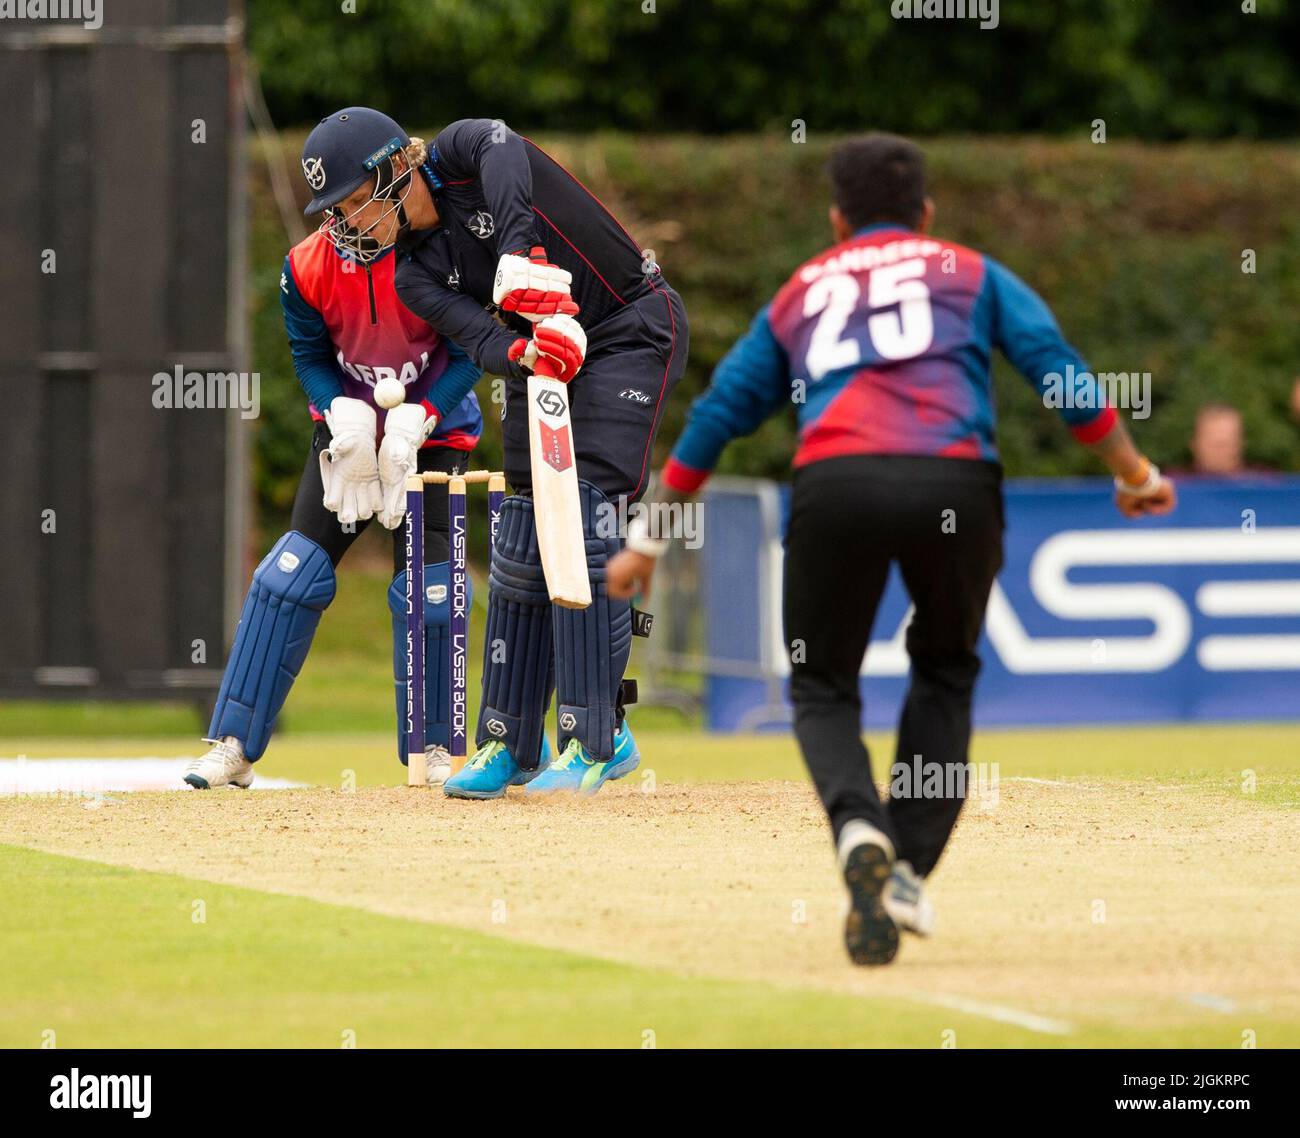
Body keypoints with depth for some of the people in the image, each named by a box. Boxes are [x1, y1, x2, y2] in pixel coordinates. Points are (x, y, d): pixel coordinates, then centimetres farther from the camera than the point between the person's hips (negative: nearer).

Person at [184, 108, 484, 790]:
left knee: (426, 591, -8)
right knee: (292, 575, -8)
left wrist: (415, 420, -27)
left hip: (435, 432, -2)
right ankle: (234, 746, -7)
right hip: (349, 429, 2)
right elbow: (311, 356, -1)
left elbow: (470, 354, -15)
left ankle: (434, 748, 11)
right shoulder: (309, 266, -14)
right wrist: (343, 412, -21)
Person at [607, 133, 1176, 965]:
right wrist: (1135, 475, 17)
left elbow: (717, 415, 28)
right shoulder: (970, 273, 26)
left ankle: (859, 828, -17)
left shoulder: (799, 294, 30)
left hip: (835, 484, 0)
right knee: (946, 672, 24)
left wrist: (648, 539, 33)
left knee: (823, 685, 14)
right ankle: (910, 870, 12)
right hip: (955, 483, 0)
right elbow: (1056, 366, 13)